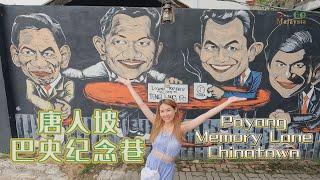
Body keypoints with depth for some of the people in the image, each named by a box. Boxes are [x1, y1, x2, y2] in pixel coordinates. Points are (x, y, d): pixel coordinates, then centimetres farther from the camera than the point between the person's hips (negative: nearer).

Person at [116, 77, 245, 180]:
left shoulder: (181, 127, -13)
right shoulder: (156, 123, -9)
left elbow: (206, 115, -18)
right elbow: (141, 104, -9)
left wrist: (228, 102, -20)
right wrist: (129, 85, -7)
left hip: (167, 169, -1)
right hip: (151, 163, 2)